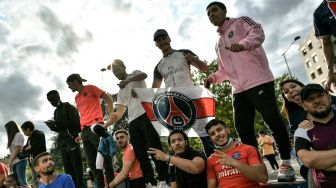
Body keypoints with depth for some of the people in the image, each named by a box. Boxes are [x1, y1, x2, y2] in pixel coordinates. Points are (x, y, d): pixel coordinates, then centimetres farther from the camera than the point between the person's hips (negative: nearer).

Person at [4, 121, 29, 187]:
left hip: (20, 161, -8)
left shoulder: (18, 135, -1)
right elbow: (12, 151, 16)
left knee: (22, 181, -14)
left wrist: (10, 161, -10)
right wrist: (11, 162, 6)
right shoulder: (12, 137, 23)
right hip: (15, 162, 8)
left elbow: (17, 149, -10)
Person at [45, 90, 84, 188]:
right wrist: (53, 127, 4)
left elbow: (75, 122, -10)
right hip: (63, 143, 7)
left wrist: (56, 123, -12)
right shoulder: (56, 112, 22)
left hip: (72, 140, -7)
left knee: (77, 169, -9)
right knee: (68, 171, 2)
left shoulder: (68, 107, 2)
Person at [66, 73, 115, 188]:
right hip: (85, 131, 8)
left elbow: (108, 98, -3)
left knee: (105, 158, -8)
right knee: (92, 163, 5)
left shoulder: (90, 88, 3)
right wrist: (82, 133, 16)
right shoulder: (76, 98, 23)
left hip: (96, 127, -7)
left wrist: (111, 113, -19)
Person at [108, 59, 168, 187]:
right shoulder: (121, 91, 27)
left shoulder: (135, 74, 11)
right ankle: (150, 181, 8)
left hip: (146, 115, -7)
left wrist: (128, 80, -32)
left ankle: (163, 179, -6)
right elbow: (120, 111, 21)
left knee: (154, 148, -10)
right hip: (133, 121, 7)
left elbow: (144, 75, -15)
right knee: (140, 153, 2)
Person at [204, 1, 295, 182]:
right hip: (239, 89, 7)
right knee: (243, 128, 3)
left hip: (259, 81, -7)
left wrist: (243, 44, -33)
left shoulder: (240, 22, 8)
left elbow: (257, 32, -13)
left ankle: (285, 163, 7)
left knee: (273, 120, -6)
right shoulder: (218, 43, 27)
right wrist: (213, 77, 8)